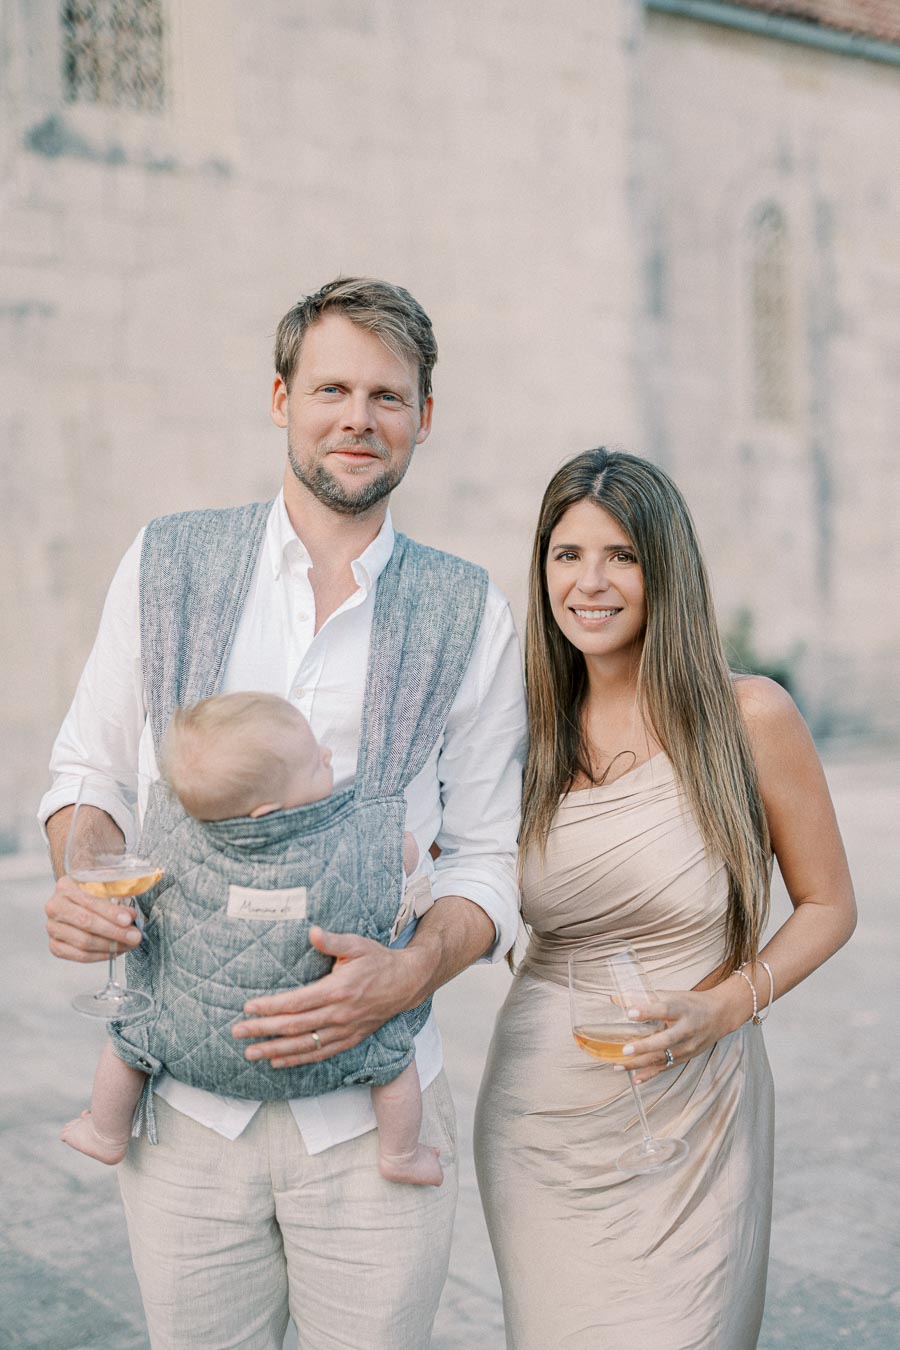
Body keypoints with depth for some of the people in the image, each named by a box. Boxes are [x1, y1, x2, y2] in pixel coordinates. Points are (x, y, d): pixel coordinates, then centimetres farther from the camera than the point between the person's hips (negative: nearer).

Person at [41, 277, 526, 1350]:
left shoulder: (469, 617, 1)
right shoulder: (167, 565, 3)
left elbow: (488, 853, 3)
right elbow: (86, 767, 12)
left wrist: (413, 972, -15)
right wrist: (80, 882, -9)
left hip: (372, 1110, 0)